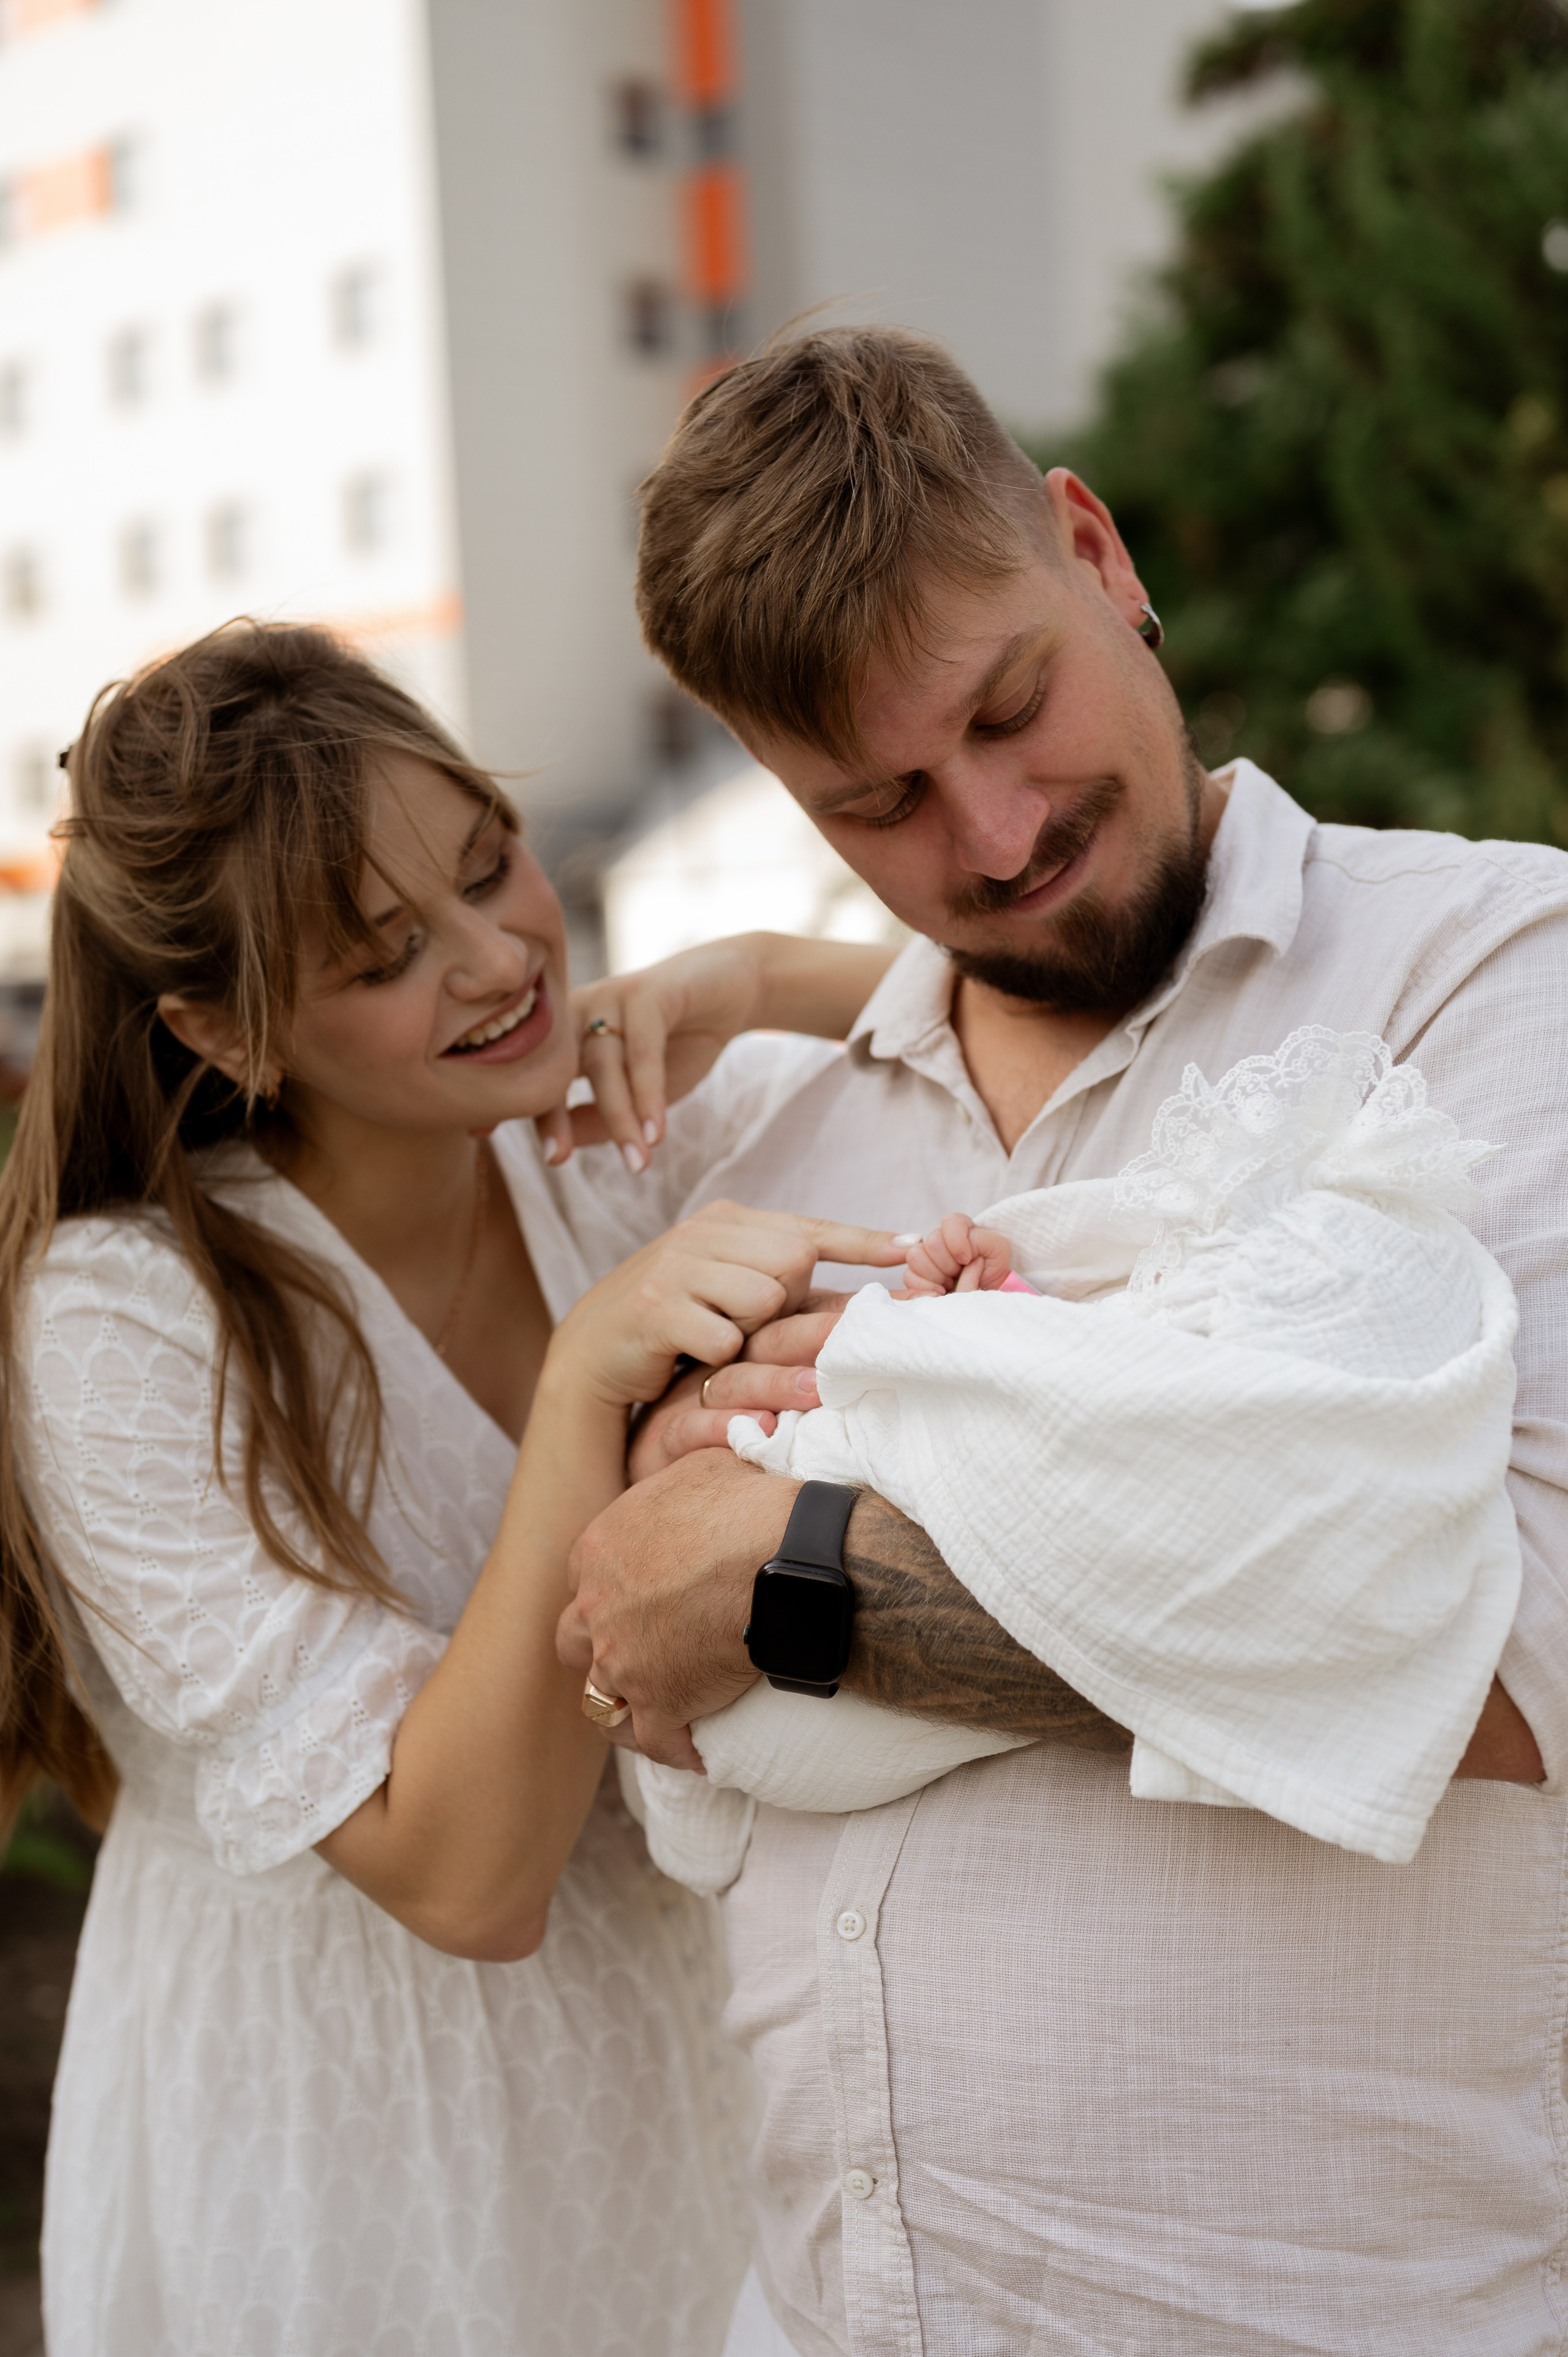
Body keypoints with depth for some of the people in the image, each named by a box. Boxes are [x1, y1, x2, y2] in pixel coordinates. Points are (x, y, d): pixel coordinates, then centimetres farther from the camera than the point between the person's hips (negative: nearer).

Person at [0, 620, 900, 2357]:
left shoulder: (619, 1148, -9)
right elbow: (465, 1877, -26)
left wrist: (755, 979, -17)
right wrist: (588, 1381, -34)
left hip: (669, 2076, 5)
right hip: (337, 2173, -4)